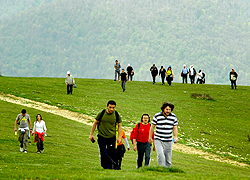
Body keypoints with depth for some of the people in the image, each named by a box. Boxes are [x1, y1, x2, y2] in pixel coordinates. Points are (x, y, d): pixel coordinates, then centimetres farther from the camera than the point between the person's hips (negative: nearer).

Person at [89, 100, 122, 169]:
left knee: (111, 154, -3)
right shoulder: (101, 113, -6)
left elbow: (119, 126, 7)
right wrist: (91, 134, 5)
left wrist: (119, 137, -2)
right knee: (103, 154, -4)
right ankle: (105, 167, 2)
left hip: (112, 138, 0)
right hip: (101, 137, 0)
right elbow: (95, 123, 6)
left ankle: (113, 168, 5)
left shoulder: (116, 115, -3)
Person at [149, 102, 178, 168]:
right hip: (158, 140, -3)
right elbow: (152, 127, 3)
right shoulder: (157, 116, -5)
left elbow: (175, 128, 8)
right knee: (161, 156, -20)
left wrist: (175, 137, -7)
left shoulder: (173, 117, 3)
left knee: (168, 159, 4)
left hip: (169, 141, 3)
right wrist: (150, 137, 6)